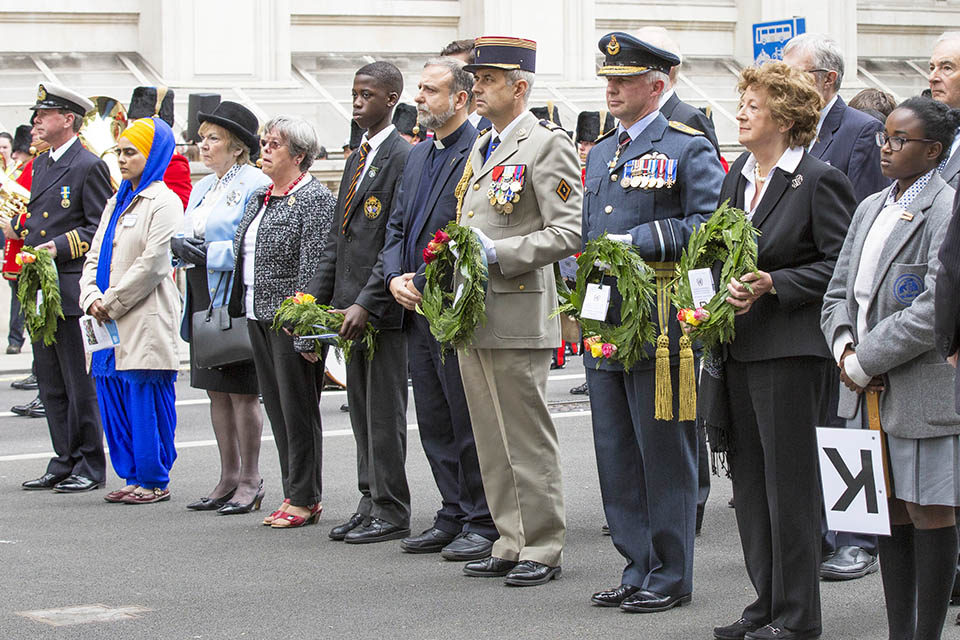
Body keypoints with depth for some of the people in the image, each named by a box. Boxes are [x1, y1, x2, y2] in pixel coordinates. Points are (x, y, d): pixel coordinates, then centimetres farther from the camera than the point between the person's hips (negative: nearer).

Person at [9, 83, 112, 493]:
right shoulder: (41, 165, 17)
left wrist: (61, 247, -20)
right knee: (50, 383, 11)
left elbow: (100, 229, -11)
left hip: (73, 290, -8)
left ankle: (90, 467, 5)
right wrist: (16, 229, 6)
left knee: (80, 382, -2)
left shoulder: (89, 167, -8)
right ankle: (64, 463, 18)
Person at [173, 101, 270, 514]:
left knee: (242, 391, -3)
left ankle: (250, 481, 5)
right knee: (216, 391, 11)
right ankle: (228, 478, 18)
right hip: (204, 298, 9)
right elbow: (188, 236, 22)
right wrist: (179, 245, 0)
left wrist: (211, 253, -20)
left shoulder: (255, 185, -10)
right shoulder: (202, 188, 18)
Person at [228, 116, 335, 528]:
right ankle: (293, 493, 18)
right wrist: (241, 309, 15)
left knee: (298, 409, -2)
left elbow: (314, 268, -17)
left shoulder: (314, 199, -12)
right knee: (277, 408, 11)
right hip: (258, 317, 9)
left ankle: (306, 499, 5)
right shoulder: (258, 199, 15)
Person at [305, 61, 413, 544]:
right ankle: (370, 503, 20)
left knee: (384, 412, -3)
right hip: (349, 305, 9)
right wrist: (315, 296, 11)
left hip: (383, 308, -9)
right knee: (361, 410, 12)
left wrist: (367, 304, -21)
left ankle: (391, 513, 4)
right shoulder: (357, 158, 17)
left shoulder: (404, 158, -12)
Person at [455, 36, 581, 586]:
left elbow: (569, 231, -16)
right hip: (474, 315, 9)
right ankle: (511, 544, 18)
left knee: (528, 438, -3)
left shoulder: (547, 145, -8)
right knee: (493, 439, 11)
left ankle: (543, 550, 5)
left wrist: (498, 254, -20)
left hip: (518, 317, -9)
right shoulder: (481, 147, 19)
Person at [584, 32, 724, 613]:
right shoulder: (600, 154, 18)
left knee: (664, 454, -1)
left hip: (660, 326, -8)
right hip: (604, 327, 8)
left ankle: (672, 575, 8)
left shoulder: (689, 148, -5)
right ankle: (638, 569, 20)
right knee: (617, 456, 10)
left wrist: (636, 241, -18)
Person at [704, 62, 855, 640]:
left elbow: (843, 264, -12)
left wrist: (773, 284, -19)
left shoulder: (820, 181, -9)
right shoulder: (738, 176, 14)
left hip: (788, 349, -8)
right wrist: (725, 284, 4)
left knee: (788, 479, -3)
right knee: (749, 478, 11)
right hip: (738, 347, 8)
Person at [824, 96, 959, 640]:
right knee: (890, 511, 11)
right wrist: (844, 347, -4)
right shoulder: (871, 209, 15)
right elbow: (839, 290, 16)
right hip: (869, 390, 7)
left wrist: (865, 361, -13)